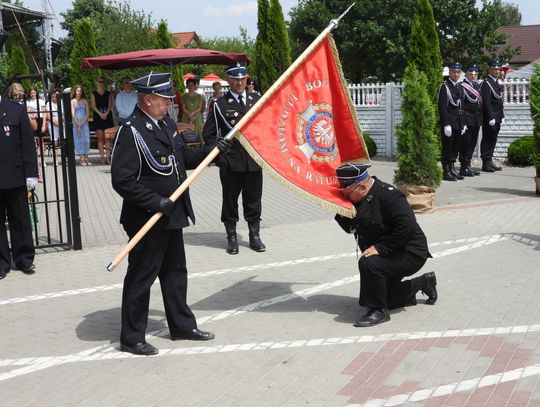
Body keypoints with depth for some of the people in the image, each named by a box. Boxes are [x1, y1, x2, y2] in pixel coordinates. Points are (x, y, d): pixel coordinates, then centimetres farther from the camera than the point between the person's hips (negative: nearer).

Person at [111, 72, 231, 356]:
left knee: (175, 271, 19)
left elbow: (183, 158, 19)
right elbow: (122, 180, -23)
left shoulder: (166, 124, 8)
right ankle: (131, 338, 17)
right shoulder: (131, 132, -19)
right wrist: (156, 202, -25)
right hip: (147, 219, -9)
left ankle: (182, 325, 34)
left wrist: (211, 151, 5)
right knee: (141, 277, 3)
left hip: (172, 214, 9)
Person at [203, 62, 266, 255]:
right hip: (230, 162, -2)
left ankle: (254, 236, 21)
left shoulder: (257, 100, 9)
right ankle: (231, 237, 18)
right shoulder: (220, 105, 0)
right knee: (230, 201, 7)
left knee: (253, 201, 9)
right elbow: (209, 134, 3)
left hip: (254, 161, 2)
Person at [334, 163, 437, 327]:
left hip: (410, 254, -10)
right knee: (387, 299, 18)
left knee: (368, 264, -33)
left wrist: (380, 247, -31)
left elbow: (407, 226, -33)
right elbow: (351, 228, 10)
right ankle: (424, 282, 35)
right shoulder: (359, 200, 3)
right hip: (390, 255, 10)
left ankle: (379, 311, -14)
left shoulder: (388, 195, -24)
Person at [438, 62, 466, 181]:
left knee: (455, 147, 10)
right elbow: (442, 107, -14)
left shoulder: (460, 88, 15)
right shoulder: (444, 87, -8)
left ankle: (452, 169, 19)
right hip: (448, 121, -7)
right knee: (447, 147, -3)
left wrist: (463, 124, 15)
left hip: (458, 123, 7)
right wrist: (446, 124, -19)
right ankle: (446, 172, 2)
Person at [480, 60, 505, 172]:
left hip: (497, 118, 9)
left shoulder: (496, 83, 18)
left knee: (493, 140, 12)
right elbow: (486, 102, -17)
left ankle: (490, 162, 19)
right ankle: (486, 163, -1)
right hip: (490, 117, -9)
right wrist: (491, 118, -20)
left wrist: (502, 116, 17)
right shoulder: (486, 83, -11)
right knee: (487, 140, -4)